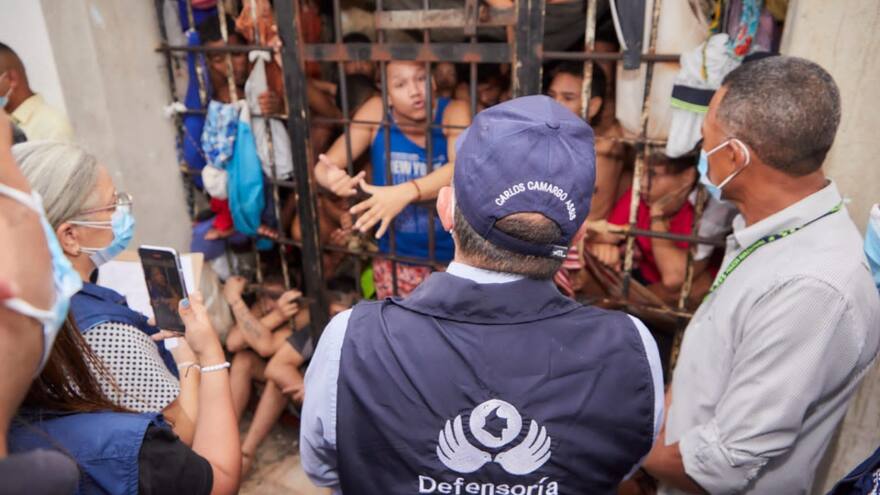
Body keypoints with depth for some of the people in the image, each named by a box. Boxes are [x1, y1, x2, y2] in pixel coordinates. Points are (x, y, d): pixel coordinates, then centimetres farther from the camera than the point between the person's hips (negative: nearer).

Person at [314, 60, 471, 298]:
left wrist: (404, 193, -47)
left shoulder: (454, 112, -15)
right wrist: (332, 177, -34)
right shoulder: (376, 111, -10)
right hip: (395, 256, 2)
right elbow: (324, 166, -10)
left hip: (454, 256, -1)